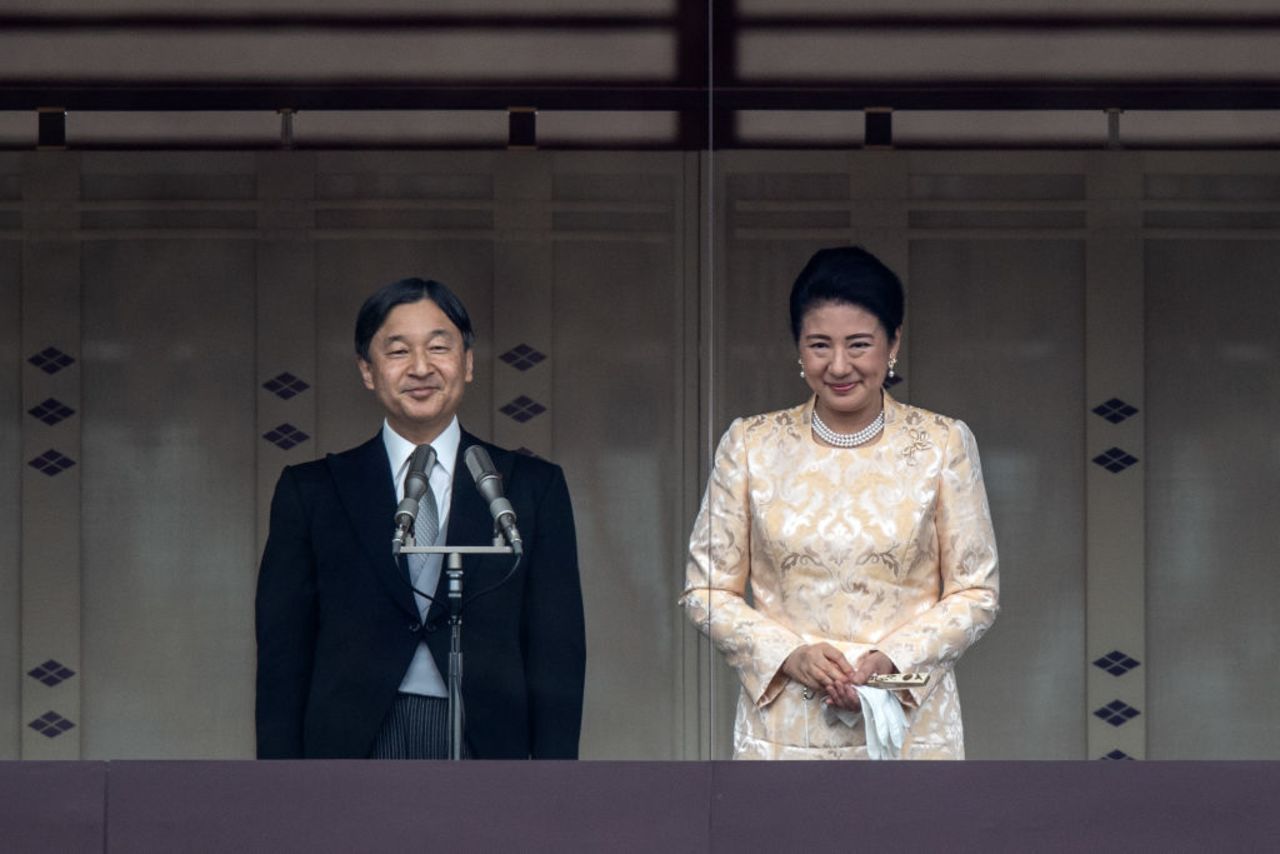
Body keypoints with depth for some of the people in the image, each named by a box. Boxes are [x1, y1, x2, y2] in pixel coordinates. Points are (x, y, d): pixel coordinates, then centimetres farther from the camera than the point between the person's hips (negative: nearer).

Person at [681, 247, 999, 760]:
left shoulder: (942, 445, 3)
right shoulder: (751, 444, 5)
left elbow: (976, 591, 4)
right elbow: (706, 590, 6)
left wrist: (893, 658, -11)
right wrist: (790, 654, -10)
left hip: (909, 725, 0)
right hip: (784, 732, 1)